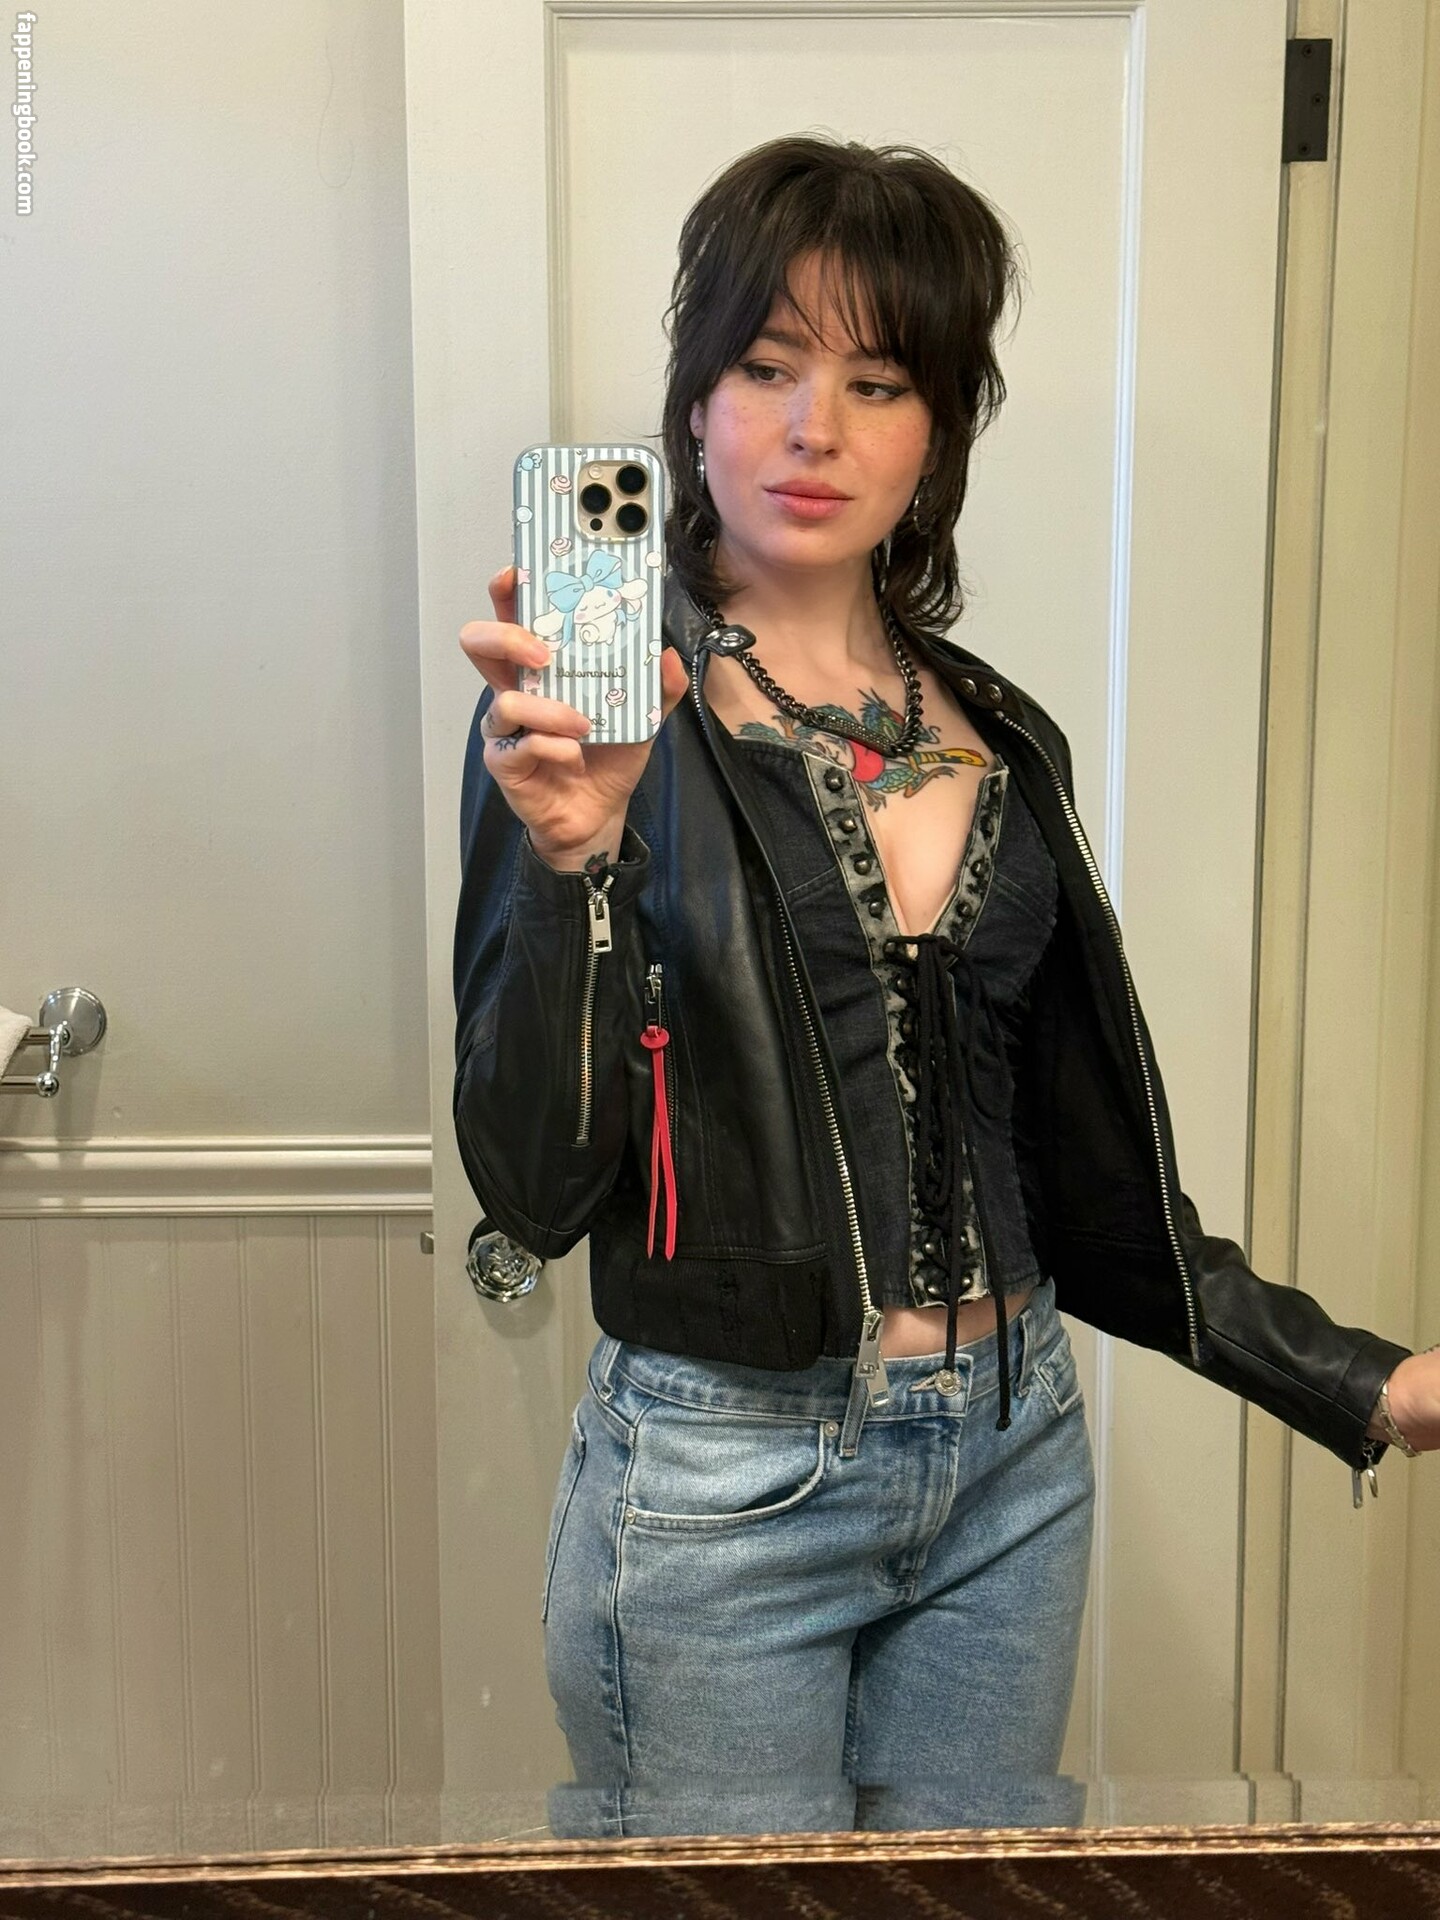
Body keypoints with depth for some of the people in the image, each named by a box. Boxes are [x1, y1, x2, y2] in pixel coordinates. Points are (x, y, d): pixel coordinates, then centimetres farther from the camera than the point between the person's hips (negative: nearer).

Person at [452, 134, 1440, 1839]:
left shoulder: (998, 735, 5)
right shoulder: (595, 713, -9)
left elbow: (1079, 1173, 10)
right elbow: (534, 1190, -15)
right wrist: (573, 855, -28)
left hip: (1011, 1461, 5)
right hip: (722, 1483, -4)